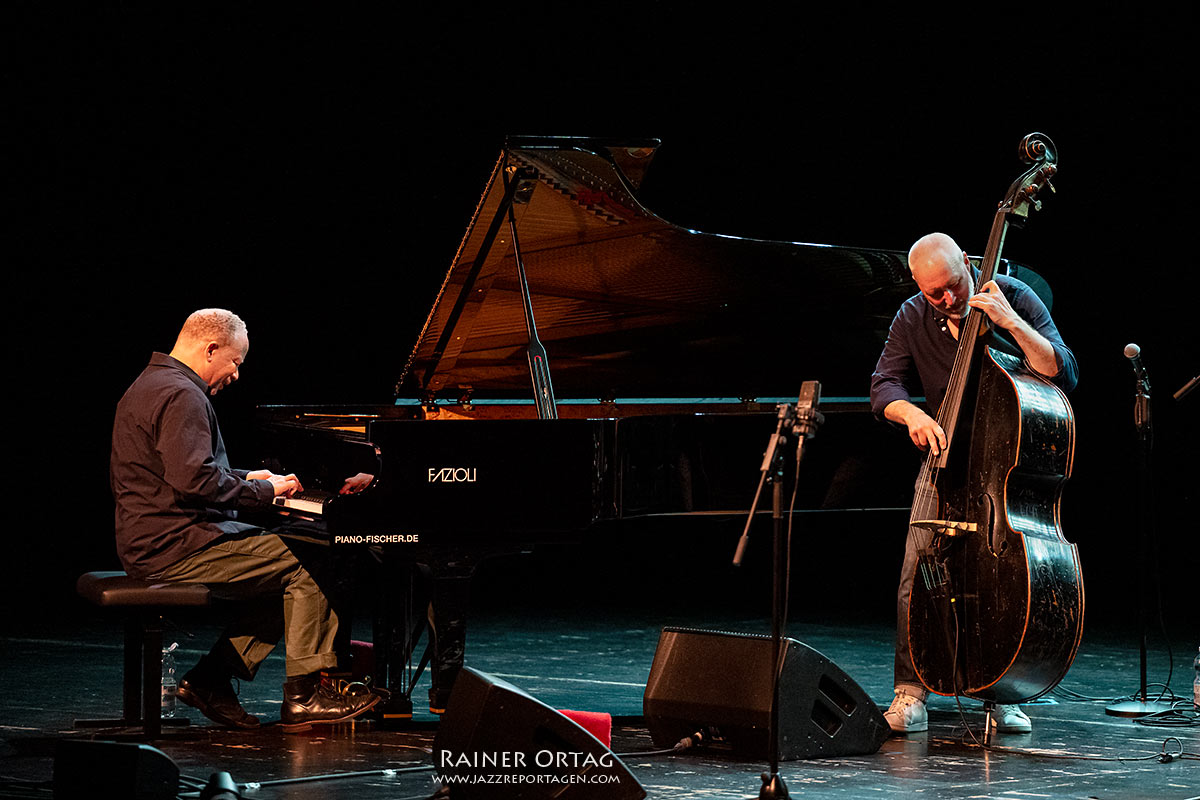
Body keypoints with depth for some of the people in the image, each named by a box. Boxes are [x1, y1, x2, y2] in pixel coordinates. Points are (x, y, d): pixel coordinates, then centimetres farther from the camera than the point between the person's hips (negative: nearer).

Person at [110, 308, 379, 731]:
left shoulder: (151, 385, 19)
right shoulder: (181, 397, -17)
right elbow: (194, 481, -26)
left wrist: (245, 478, 21)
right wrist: (263, 490, -14)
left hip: (149, 543, 11)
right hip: (174, 547, -11)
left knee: (281, 566, 16)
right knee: (305, 566, -11)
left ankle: (211, 680, 10)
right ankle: (303, 695, -8)